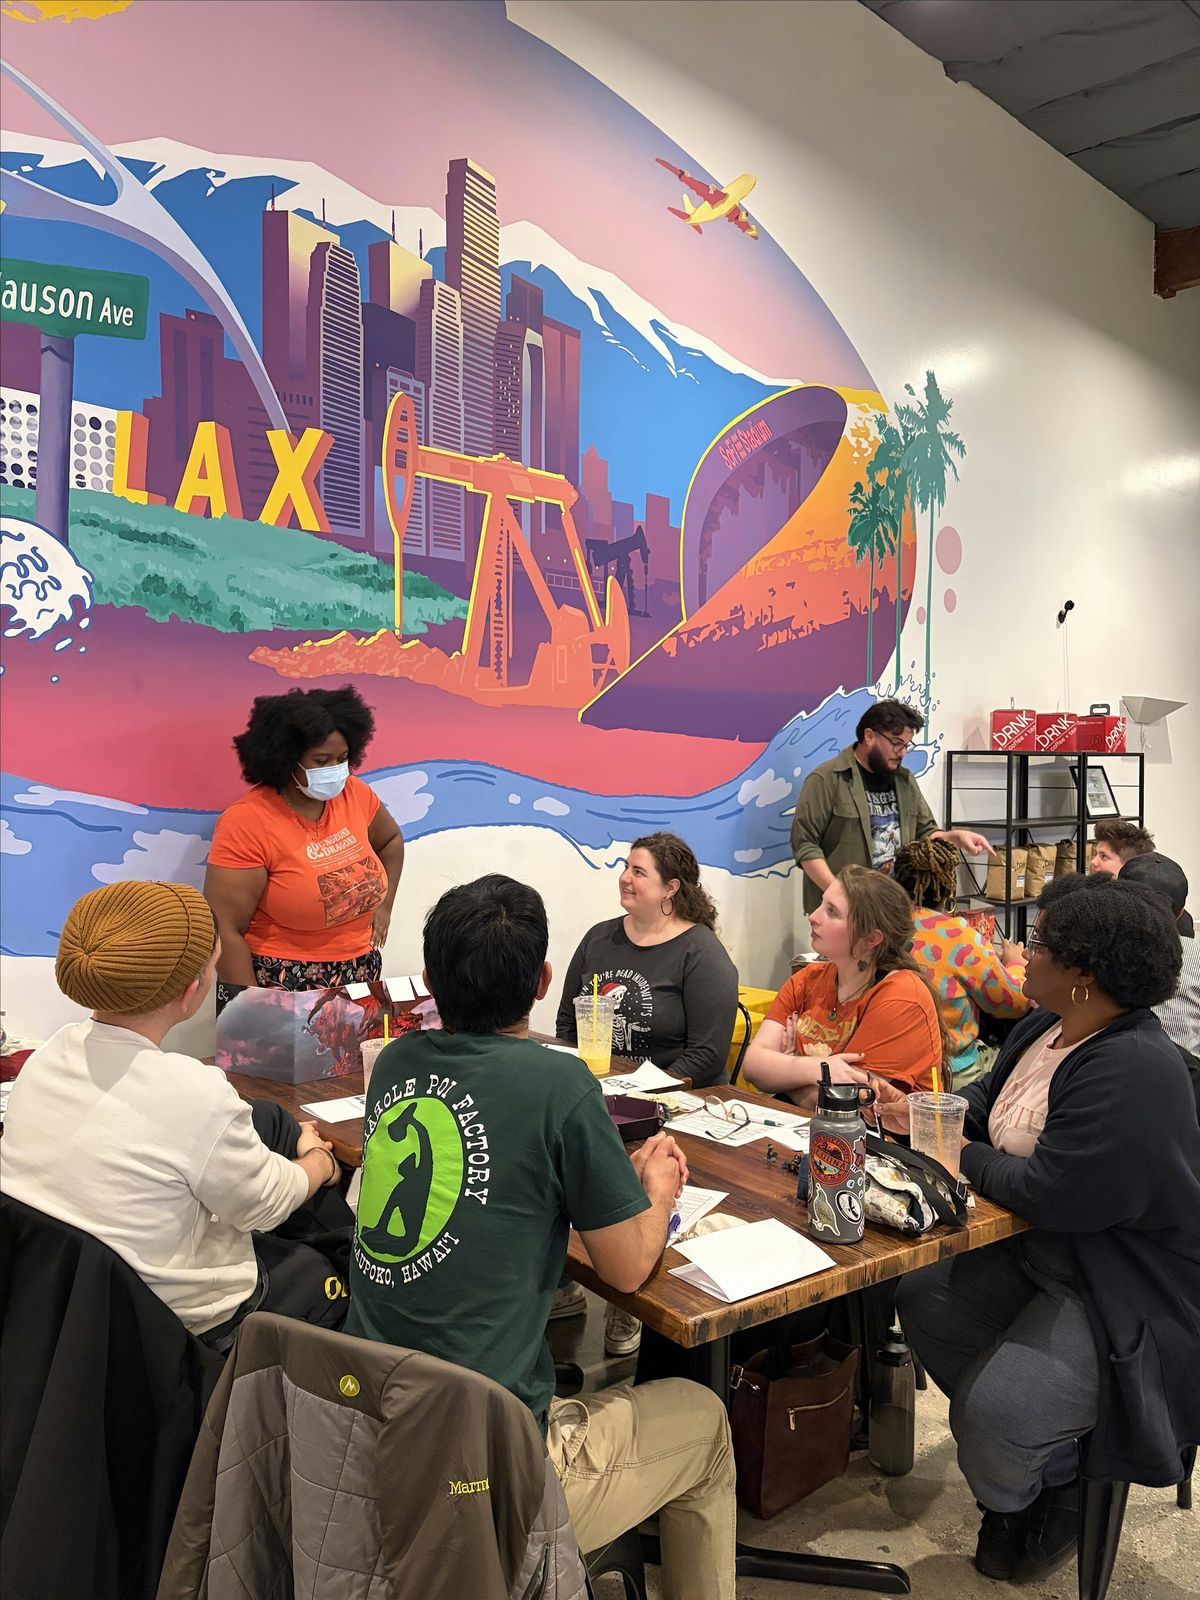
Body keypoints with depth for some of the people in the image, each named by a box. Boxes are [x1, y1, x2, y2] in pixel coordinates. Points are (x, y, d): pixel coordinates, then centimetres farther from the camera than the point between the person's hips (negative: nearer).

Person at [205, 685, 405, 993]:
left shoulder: (354, 793, -3)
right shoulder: (246, 823, -19)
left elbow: (390, 840, 18)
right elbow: (224, 930, -19)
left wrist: (384, 905, 8)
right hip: (283, 988, -5)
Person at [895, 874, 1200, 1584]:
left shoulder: (1134, 1071, -31)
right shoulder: (1045, 1027, 0)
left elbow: (1051, 1194, -32)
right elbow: (987, 1100, 15)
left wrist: (963, 1159, -15)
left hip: (1131, 1300, -10)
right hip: (1043, 1254, 10)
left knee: (995, 1410, -22)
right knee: (923, 1298, 9)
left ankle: (1011, 1497, 18)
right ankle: (1051, 1471, 22)